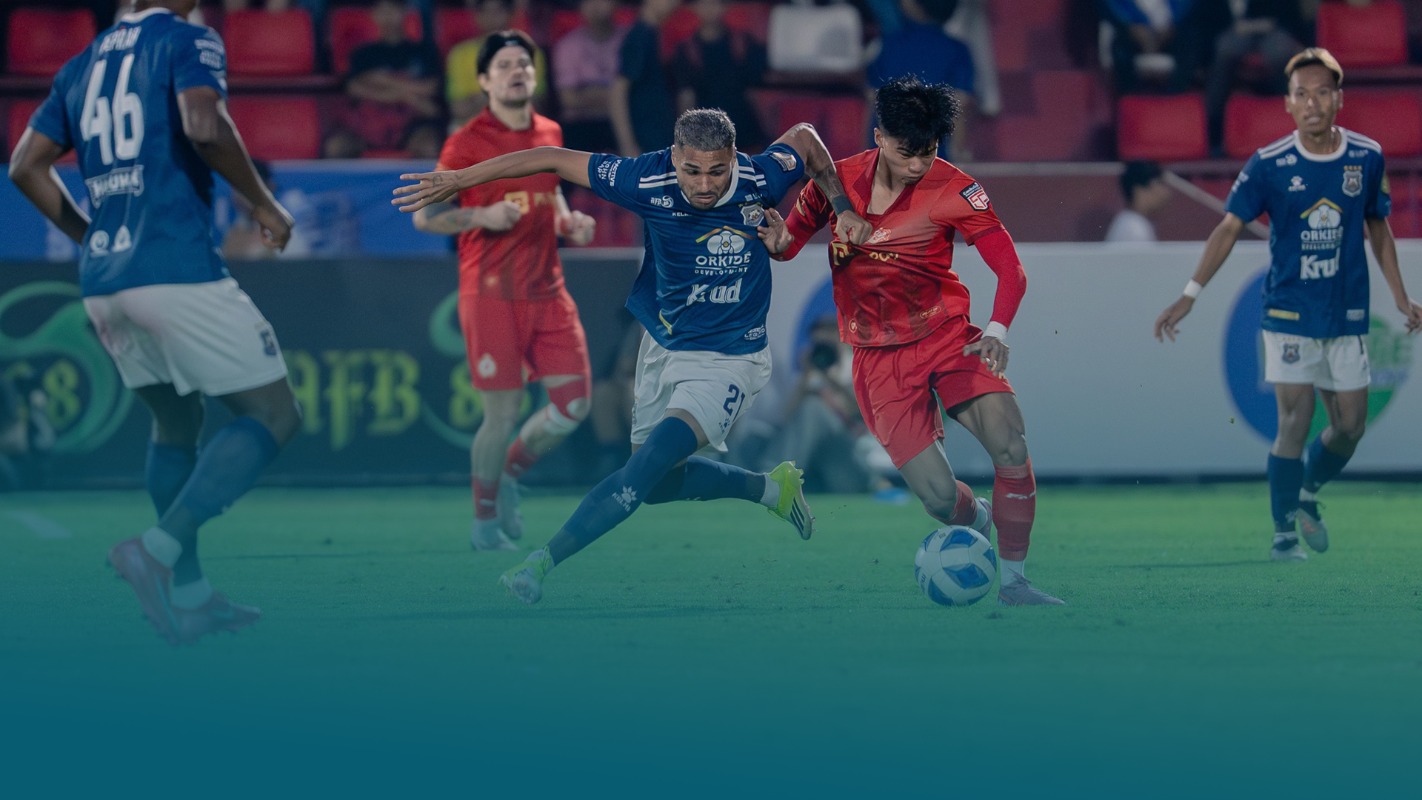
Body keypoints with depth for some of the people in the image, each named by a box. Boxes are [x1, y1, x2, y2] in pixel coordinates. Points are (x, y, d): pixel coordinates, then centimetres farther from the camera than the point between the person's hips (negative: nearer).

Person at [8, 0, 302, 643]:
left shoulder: (81, 66, 17)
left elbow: (26, 167, 18)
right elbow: (205, 126, -22)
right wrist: (263, 204, -9)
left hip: (102, 282, 8)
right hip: (179, 270, -8)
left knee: (176, 421, 22)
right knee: (274, 415, 0)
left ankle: (188, 596, 19)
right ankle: (158, 550, -14)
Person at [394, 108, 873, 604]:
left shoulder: (761, 180, -21)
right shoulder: (650, 183, -22)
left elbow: (804, 138, 2)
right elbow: (555, 159, -16)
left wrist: (844, 210, -4)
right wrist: (459, 179, -17)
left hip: (729, 357, -4)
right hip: (664, 345, 4)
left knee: (648, 466, -22)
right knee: (658, 482, 16)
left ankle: (544, 561, -20)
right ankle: (771, 489, 39)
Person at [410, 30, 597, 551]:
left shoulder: (550, 135, 11)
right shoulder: (467, 143, -7)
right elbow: (423, 216, -4)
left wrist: (569, 223, 8)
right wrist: (481, 215, -19)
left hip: (547, 291, 6)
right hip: (491, 294, -6)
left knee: (574, 404, 0)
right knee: (503, 413, -5)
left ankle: (510, 475, 25)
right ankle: (485, 521, 14)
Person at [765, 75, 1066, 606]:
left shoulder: (950, 189, -10)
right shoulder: (837, 181, -4)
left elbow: (1009, 268, -12)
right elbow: (789, 243, 10)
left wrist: (998, 329, -29)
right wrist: (774, 239, -15)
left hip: (947, 337, 0)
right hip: (879, 358, 0)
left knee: (1011, 446, -25)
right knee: (939, 497, -12)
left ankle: (1013, 581, -11)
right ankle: (977, 521, 27)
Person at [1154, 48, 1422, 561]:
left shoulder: (1367, 158, -1)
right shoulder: (1269, 164, -9)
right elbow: (1229, 228, -5)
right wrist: (1189, 296, -11)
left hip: (1347, 316, 3)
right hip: (1289, 312, -3)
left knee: (1350, 425, 5)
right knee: (1294, 420, -9)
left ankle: (1307, 495, 33)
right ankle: (1284, 532, 1)